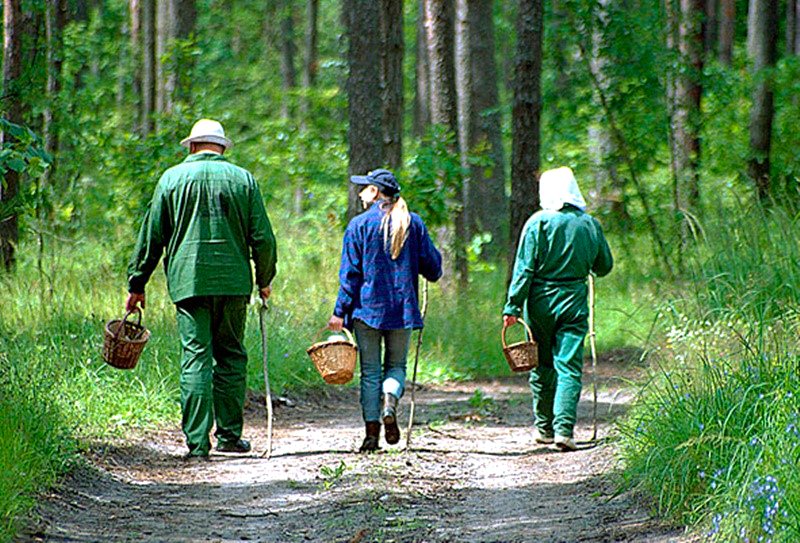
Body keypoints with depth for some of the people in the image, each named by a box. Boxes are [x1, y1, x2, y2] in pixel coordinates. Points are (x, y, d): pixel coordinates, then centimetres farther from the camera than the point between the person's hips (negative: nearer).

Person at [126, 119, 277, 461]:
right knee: (231, 356, 12)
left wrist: (137, 284, 13)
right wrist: (265, 280, 20)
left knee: (196, 359, -3)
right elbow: (263, 237, 6)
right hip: (233, 280, 1)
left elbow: (151, 236, 7)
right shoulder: (242, 179, 6)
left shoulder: (172, 179, 5)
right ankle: (229, 435, 13)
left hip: (188, 280, -1)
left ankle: (197, 443, -8)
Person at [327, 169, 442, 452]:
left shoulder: (359, 224, -3)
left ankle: (372, 433, -1)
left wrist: (340, 312, -3)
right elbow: (432, 267, 6)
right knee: (396, 365, 14)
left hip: (367, 308, -2)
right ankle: (390, 402, -17)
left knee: (370, 371, 4)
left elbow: (350, 273, -5)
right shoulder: (414, 223, 4)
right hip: (403, 309, 2)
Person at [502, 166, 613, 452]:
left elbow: (524, 268, -9)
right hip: (574, 302, 1)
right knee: (569, 367, -2)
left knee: (542, 367, 12)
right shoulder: (590, 225, 2)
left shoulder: (538, 222, -6)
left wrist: (513, 306, -7)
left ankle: (544, 428, 20)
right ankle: (564, 427, -16)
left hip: (541, 301, -1)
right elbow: (604, 266, 13)